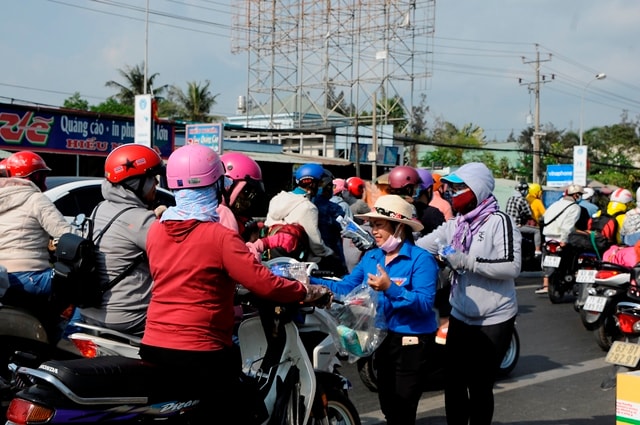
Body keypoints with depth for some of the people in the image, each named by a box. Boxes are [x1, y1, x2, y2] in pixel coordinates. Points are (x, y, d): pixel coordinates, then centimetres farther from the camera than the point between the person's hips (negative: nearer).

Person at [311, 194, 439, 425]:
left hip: (412, 340, -7)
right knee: (387, 404, 20)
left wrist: (390, 288, -35)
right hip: (382, 337, 7)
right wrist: (310, 281, -13)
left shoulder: (421, 259, -17)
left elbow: (425, 304, -26)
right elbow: (345, 287, -1)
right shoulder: (371, 257, 4)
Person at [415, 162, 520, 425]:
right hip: (460, 316, 6)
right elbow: (419, 246, 3)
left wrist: (467, 261, -26)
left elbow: (511, 266, -23)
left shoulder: (499, 221, -12)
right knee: (453, 381, 10)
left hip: (494, 320, -6)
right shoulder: (455, 225, 8)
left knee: (480, 385, 3)